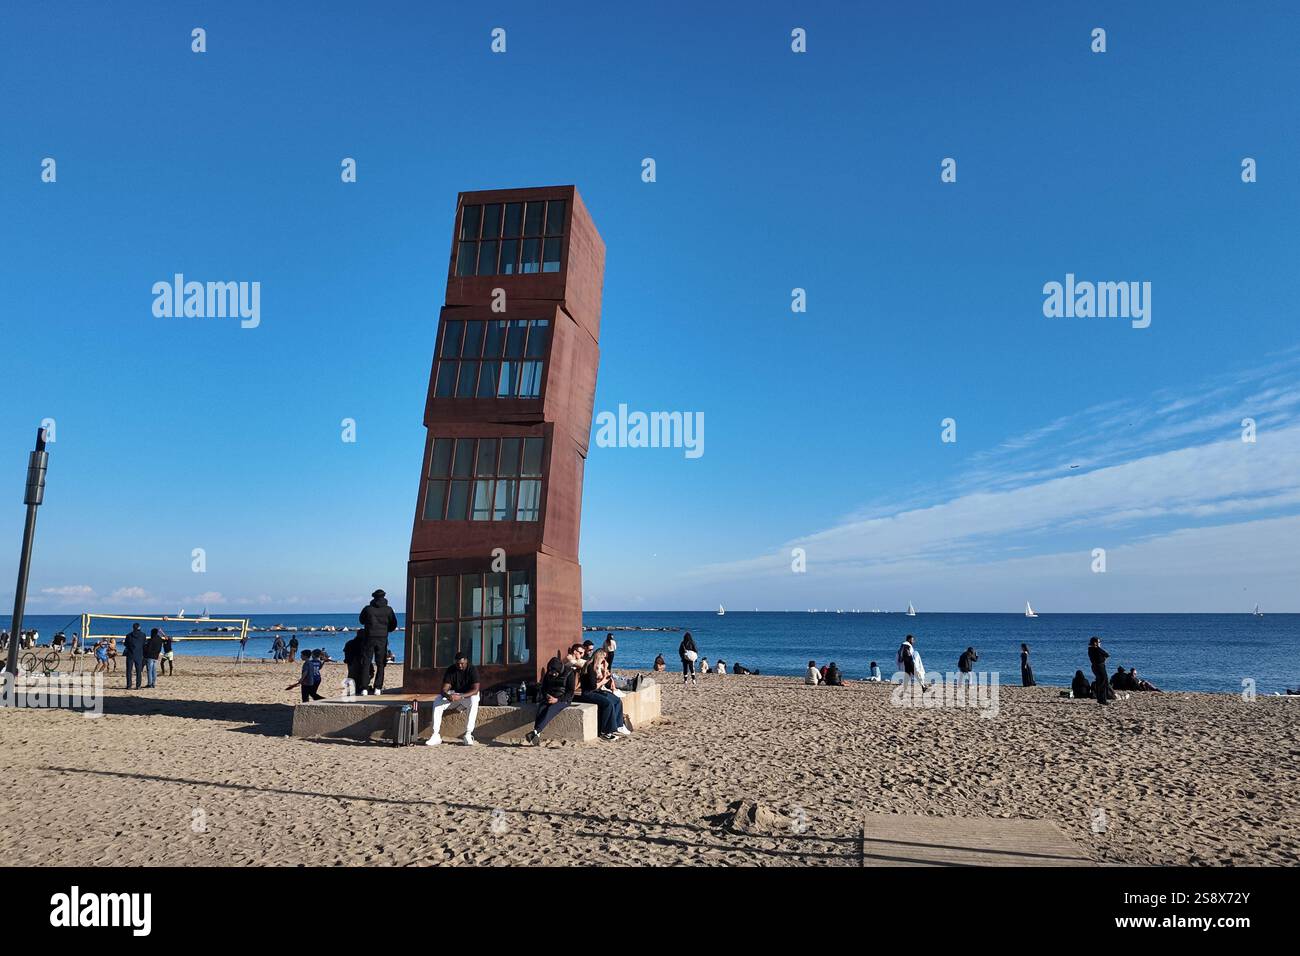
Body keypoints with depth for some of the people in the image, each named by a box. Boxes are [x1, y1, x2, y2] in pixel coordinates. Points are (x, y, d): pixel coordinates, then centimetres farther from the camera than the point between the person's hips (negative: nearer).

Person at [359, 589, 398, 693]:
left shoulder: (367, 609, -1)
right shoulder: (388, 610, 0)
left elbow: (362, 621, 14)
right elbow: (394, 625, 8)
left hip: (369, 638, 0)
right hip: (382, 639, 0)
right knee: (380, 664, 8)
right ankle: (377, 688, 2)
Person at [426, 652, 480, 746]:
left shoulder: (472, 670, -16)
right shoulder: (450, 670, -9)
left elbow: (475, 689, -27)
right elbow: (444, 688, -15)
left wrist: (461, 696, -41)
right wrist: (447, 696, -39)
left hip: (468, 695, -3)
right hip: (453, 695, 3)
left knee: (474, 701, -38)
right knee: (437, 701, -24)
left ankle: (468, 735, -37)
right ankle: (436, 735, -26)